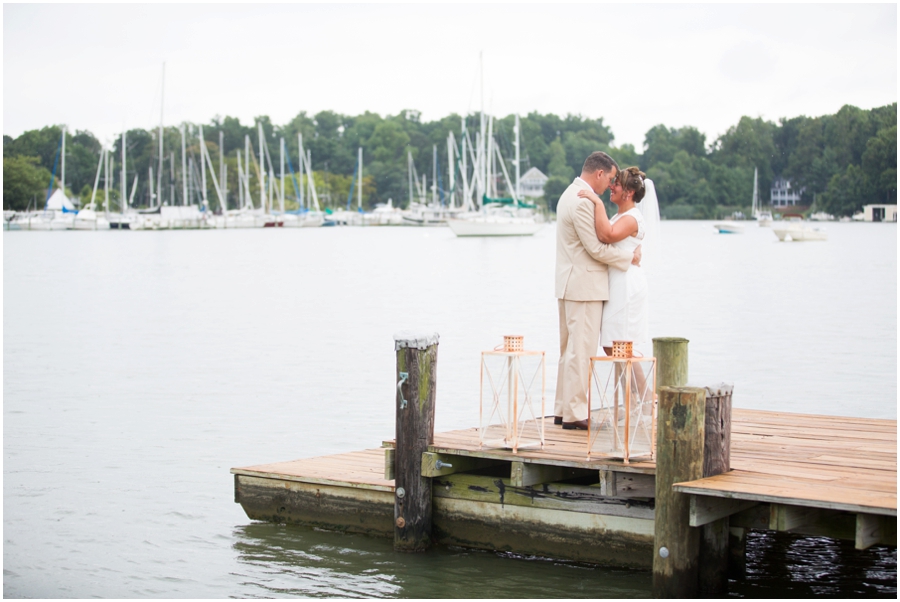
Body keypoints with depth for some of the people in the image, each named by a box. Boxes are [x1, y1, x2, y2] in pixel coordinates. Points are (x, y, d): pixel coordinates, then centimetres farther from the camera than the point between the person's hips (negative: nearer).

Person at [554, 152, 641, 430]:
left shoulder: (570, 195, 15)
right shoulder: (583, 201, -18)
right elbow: (596, 248, -19)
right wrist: (631, 257, -7)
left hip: (570, 284, 11)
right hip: (584, 286, -11)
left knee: (570, 349, 13)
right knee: (581, 351, -7)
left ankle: (563, 410, 17)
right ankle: (574, 413, -4)